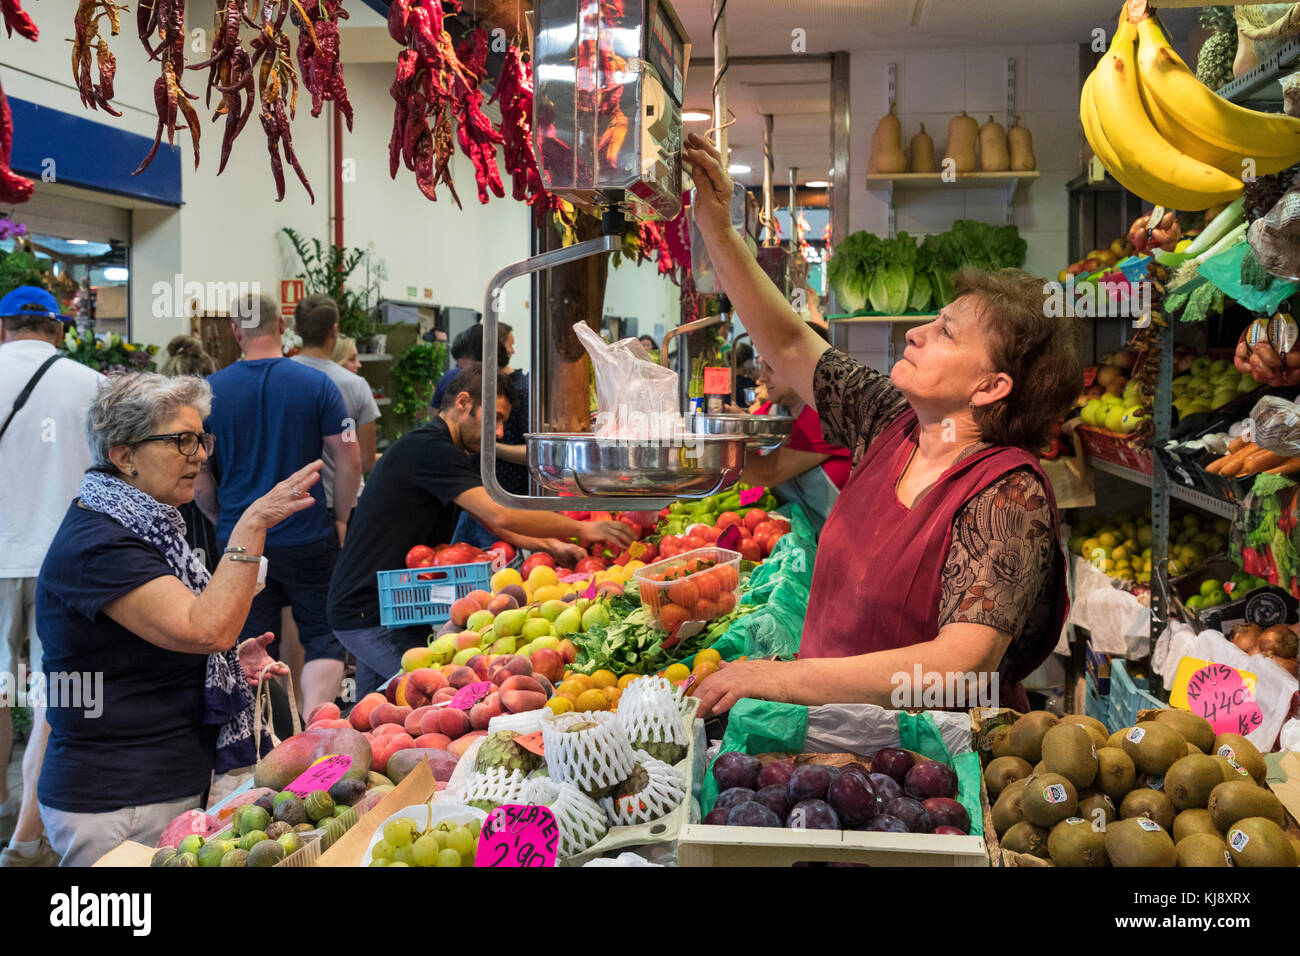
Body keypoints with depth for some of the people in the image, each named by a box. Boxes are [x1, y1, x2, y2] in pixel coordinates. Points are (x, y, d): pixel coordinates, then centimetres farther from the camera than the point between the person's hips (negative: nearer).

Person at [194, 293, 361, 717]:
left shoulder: (210, 391, -2)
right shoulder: (316, 384, -6)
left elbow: (197, 474, 2)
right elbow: (349, 459, -6)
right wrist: (340, 519, 6)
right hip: (307, 538, -2)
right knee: (323, 636, 9)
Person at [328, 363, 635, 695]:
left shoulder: (437, 449, 16)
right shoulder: (429, 448, -18)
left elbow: (493, 524, 16)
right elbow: (500, 516, -26)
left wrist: (551, 546, 3)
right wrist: (582, 529, -20)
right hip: (372, 613, -11)